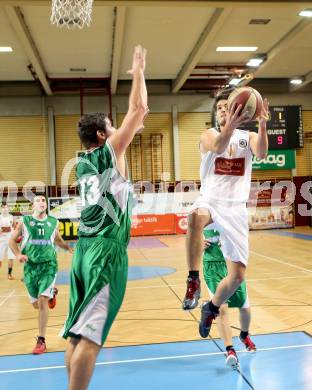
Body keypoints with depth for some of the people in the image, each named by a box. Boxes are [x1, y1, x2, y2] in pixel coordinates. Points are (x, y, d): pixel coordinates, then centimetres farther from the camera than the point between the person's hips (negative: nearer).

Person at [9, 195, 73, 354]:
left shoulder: (53, 222, 5)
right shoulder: (24, 221, 0)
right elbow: (12, 240, 8)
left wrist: (69, 248, 4)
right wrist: (18, 254, -11)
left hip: (48, 265, -1)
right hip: (30, 265, 1)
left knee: (42, 301, -14)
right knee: (36, 304, 12)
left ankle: (41, 340, -3)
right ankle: (51, 292, 49)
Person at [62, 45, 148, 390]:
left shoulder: (82, 163, 16)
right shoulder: (110, 151, -3)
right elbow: (138, 110, 0)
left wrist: (136, 123, 35)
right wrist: (138, 72, 11)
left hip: (84, 248, 8)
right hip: (108, 249, -8)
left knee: (77, 332, 10)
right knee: (90, 335, -7)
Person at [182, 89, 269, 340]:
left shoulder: (248, 137, 7)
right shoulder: (209, 135, 1)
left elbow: (262, 154, -17)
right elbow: (218, 147, -25)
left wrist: (262, 126, -36)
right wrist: (230, 126, -46)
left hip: (235, 209, 3)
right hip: (210, 202, -2)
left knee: (238, 274, 0)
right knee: (196, 216, -41)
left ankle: (211, 308, 29)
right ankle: (194, 281, -30)